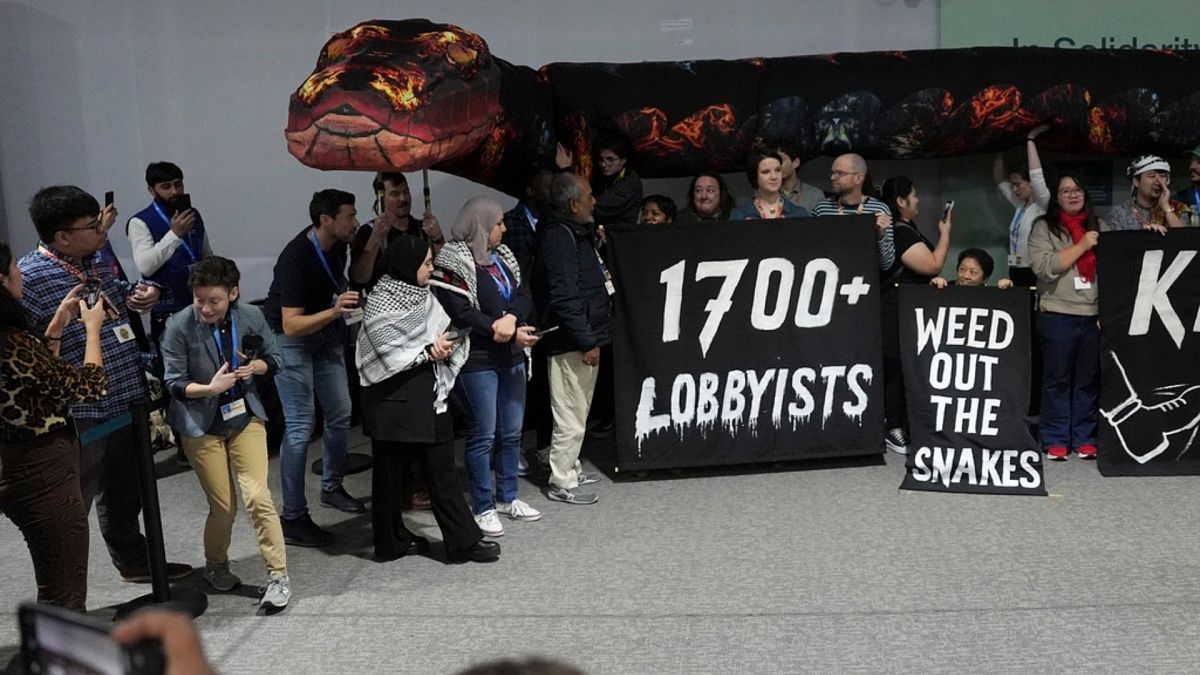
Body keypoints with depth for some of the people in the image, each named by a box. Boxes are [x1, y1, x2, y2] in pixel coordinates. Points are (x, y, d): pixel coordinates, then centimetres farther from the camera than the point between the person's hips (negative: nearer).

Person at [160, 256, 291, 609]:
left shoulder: (251, 316, -8)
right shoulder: (179, 326, -16)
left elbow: (273, 358, 5)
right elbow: (174, 383, -12)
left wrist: (255, 366, -17)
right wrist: (209, 388, -31)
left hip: (245, 417, 1)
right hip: (202, 426, -1)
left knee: (258, 496, -9)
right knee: (223, 506, 4)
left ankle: (278, 575, 3)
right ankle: (216, 566, 32)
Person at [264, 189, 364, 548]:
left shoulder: (336, 244, -6)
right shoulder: (296, 259, -29)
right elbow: (291, 325, -33)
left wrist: (348, 298, 3)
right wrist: (335, 310, -43)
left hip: (326, 331, 8)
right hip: (291, 339, -8)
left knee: (340, 415, 11)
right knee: (300, 427, -10)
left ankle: (332, 488, 31)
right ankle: (292, 518, -3)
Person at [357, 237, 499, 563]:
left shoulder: (423, 295, 8)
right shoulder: (380, 302, -11)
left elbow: (442, 332, 9)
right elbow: (388, 354, -16)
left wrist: (445, 344, -13)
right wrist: (428, 352, -13)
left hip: (427, 393, 6)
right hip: (393, 398, -6)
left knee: (442, 468, 7)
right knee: (390, 469, 9)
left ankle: (464, 540, 12)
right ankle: (390, 541, 23)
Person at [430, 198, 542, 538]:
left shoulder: (502, 255, 12)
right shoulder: (454, 263, -11)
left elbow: (525, 294, 6)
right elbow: (462, 315, -17)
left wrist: (511, 318, -16)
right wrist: (509, 331, -17)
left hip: (511, 357, 7)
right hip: (478, 360, -7)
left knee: (512, 431, 14)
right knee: (484, 434, -1)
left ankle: (507, 497, 28)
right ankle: (483, 507, 12)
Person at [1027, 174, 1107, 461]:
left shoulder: (1099, 226, 14)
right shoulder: (1044, 227, 3)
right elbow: (1043, 267, -11)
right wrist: (1081, 246, -9)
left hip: (1095, 314, 3)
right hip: (1058, 314, -3)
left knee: (1088, 380, 6)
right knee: (1057, 379, 1)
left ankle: (1084, 438, 15)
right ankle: (1055, 440, 8)